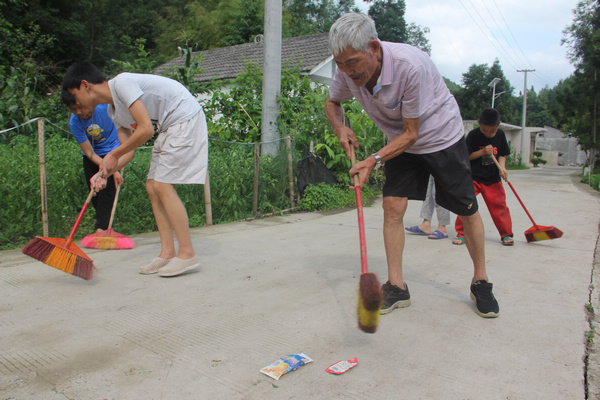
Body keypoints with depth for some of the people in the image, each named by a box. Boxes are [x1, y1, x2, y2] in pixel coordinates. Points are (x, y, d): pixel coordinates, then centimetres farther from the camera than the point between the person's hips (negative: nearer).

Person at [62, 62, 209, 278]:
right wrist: (105, 173, -2)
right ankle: (167, 253, 8)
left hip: (185, 120, -10)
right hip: (169, 128, 10)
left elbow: (146, 129, -23)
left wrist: (113, 155, -12)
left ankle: (187, 254, -6)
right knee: (152, 186, 5)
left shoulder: (121, 82, -17)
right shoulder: (113, 110, 12)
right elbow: (128, 151, 14)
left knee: (162, 186, -13)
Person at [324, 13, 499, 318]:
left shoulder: (410, 66, -35)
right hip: (400, 144, 4)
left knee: (468, 210, 0)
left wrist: (373, 160, -35)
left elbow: (411, 133, -26)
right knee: (392, 206, -10)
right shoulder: (347, 71, -19)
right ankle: (396, 287, 0)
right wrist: (339, 127, -17)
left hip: (442, 136, -4)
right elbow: (332, 102, 4)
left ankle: (480, 282, 20)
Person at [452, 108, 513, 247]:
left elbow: (502, 154, 9)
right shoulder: (473, 135, -8)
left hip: (493, 179, 3)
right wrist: (483, 152, -20)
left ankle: (506, 234, 18)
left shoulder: (500, 135, 2)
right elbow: (467, 156, -7)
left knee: (499, 206, 3)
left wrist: (502, 167, -9)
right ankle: (461, 233, 5)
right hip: (473, 177, -2)